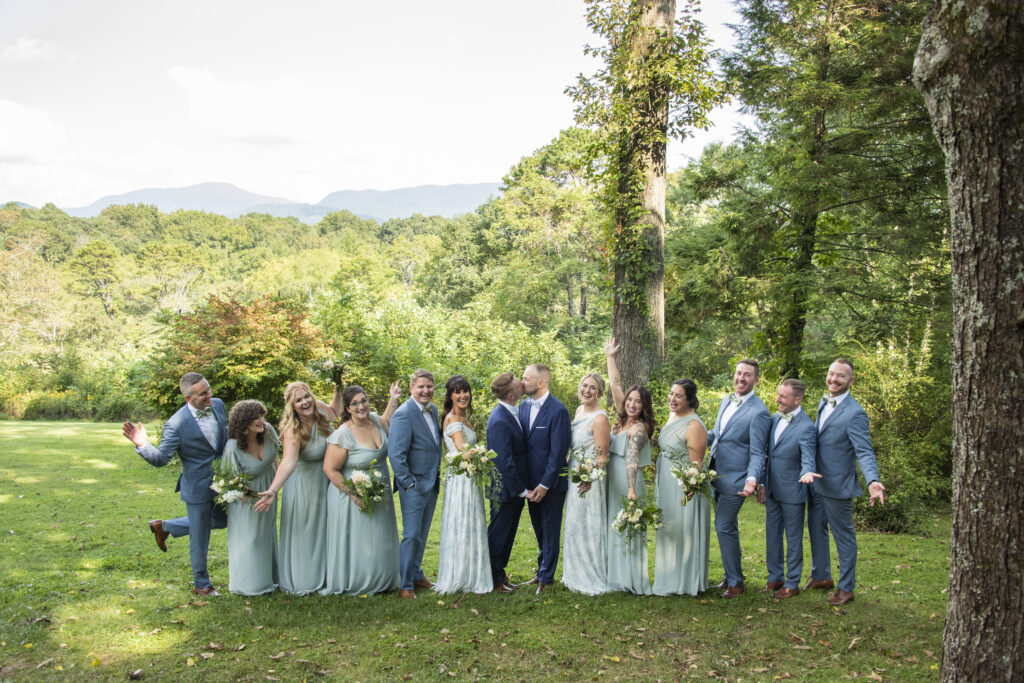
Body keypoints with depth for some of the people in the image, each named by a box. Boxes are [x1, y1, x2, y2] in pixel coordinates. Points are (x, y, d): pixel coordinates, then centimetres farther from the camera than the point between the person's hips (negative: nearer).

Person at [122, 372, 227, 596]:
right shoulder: (176, 425, -24)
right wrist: (142, 445, -36)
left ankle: (164, 527, 36)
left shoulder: (218, 405, -5)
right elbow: (161, 459, -19)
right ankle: (201, 585, 33)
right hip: (198, 488, -6)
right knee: (199, 538, 10)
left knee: (222, 521, 25)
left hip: (221, 482, 7)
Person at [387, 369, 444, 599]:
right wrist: (409, 484, -17)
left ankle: (417, 575, 31)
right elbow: (396, 454, -19)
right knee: (412, 535, -2)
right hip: (414, 484, -8)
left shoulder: (433, 410, 8)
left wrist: (437, 477, 11)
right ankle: (406, 584, 10)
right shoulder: (403, 415, -17)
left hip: (432, 483, 8)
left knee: (422, 534, 18)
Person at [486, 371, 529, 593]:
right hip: (506, 489, -9)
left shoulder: (510, 413, 4)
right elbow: (504, 462, -26)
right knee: (499, 533, 7)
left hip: (516, 487, 9)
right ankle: (494, 579, 22)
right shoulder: (499, 421, -26)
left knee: (507, 532, 20)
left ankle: (500, 573, 35)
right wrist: (521, 490, -19)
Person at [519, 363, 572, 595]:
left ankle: (546, 576, 17)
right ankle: (543, 570, 32)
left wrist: (545, 484, -17)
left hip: (551, 482, -6)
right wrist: (525, 482, 5)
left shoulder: (558, 411, -17)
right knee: (539, 529, 18)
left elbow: (558, 451, -17)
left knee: (550, 530, 6)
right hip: (531, 480, 6)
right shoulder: (523, 406, 4)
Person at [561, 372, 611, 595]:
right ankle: (576, 575, 30)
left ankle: (594, 580, 13)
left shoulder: (600, 418, -17)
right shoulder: (579, 410, 9)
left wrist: (590, 479, -34)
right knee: (574, 526, 17)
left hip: (589, 481, -9)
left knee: (588, 527, 0)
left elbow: (602, 457, -19)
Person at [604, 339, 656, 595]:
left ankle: (632, 581, 7)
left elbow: (632, 459, -28)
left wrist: (632, 489, -38)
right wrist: (610, 357, 17)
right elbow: (615, 384, 13)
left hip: (627, 482, -8)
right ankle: (617, 576, 20)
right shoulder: (622, 419, 8)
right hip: (612, 481, 8)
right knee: (613, 526, 11)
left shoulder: (639, 428, -14)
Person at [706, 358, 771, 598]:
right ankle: (731, 574, 30)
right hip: (717, 476, 8)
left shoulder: (759, 412, -15)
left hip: (734, 480, -8)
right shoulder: (726, 401, 9)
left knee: (724, 527, -5)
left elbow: (757, 453, -16)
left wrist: (752, 479, -29)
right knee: (727, 528, 17)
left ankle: (735, 582, 9)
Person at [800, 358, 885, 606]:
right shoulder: (823, 403, 7)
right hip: (816, 482, 8)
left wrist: (873, 481, -40)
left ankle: (846, 588, 22)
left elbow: (865, 452, -25)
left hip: (837, 486, -8)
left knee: (843, 537, 7)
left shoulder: (854, 413, -19)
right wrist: (808, 470, 11)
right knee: (816, 532, 20)